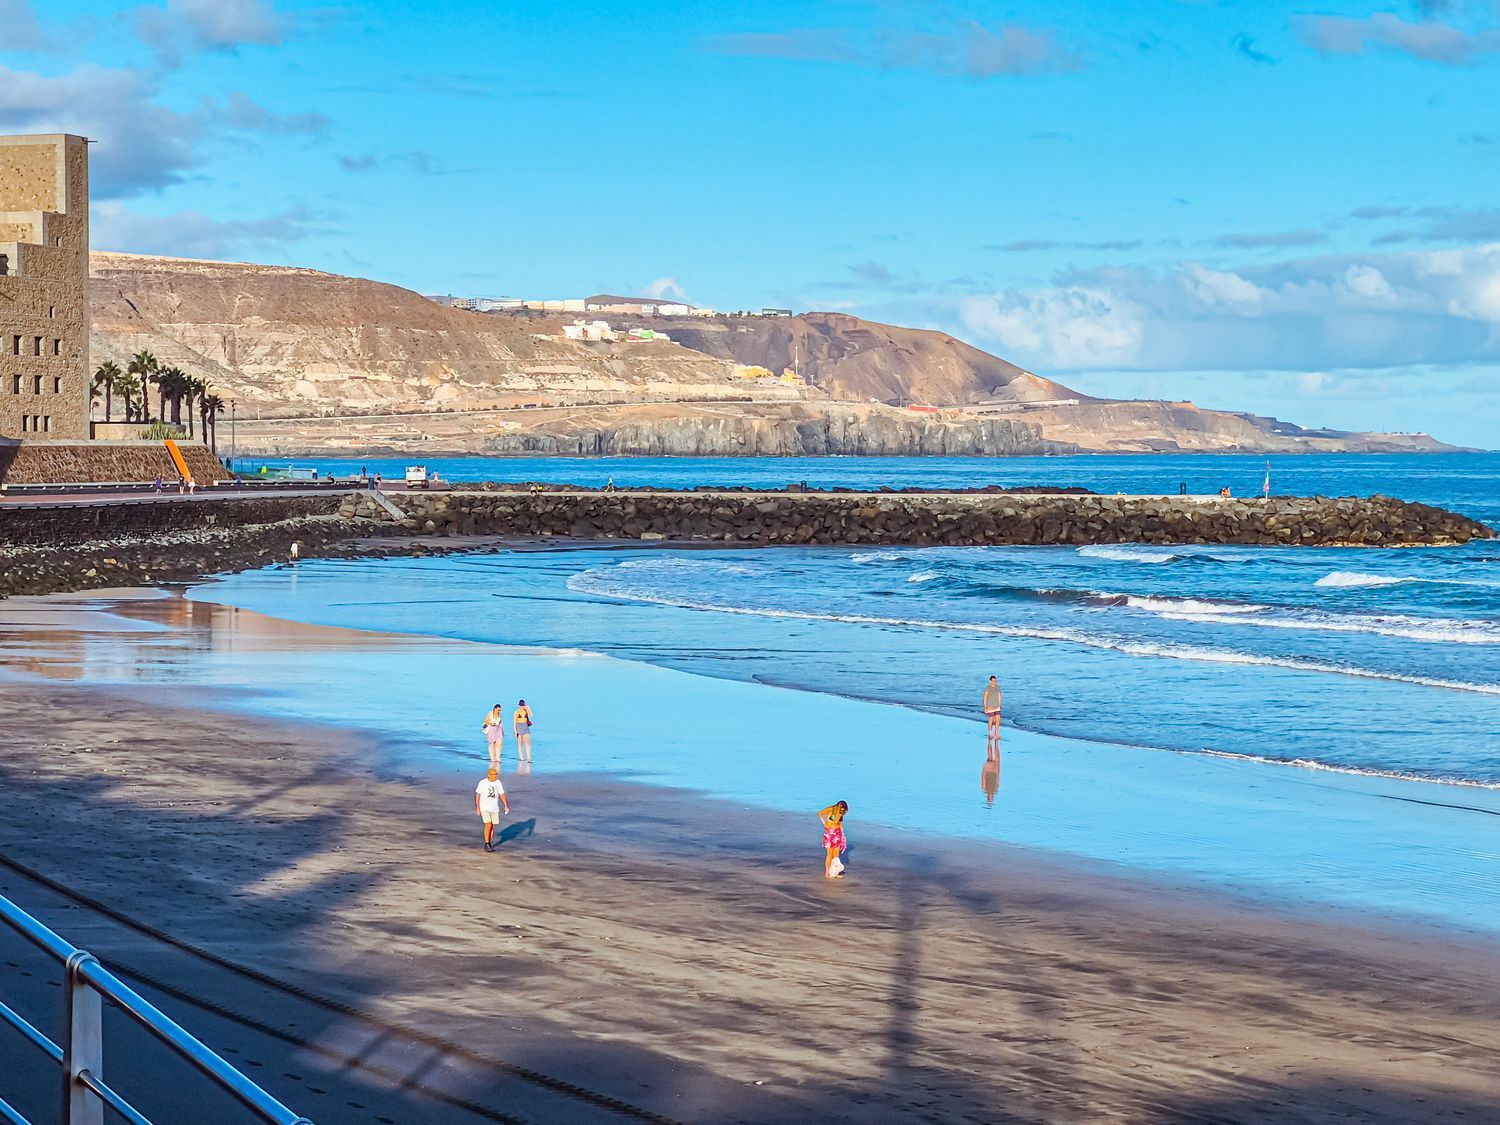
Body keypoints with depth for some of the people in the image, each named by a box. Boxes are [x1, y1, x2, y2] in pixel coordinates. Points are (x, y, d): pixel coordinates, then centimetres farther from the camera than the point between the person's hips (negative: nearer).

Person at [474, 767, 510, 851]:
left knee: (492, 826, 8)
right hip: (484, 808, -4)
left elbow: (502, 794, 6)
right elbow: (477, 795, -4)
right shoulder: (482, 783, -9)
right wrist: (477, 807, -7)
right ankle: (486, 845, -9)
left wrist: (506, 806, 0)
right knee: (488, 825, -14)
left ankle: (490, 844, 20)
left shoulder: (498, 783, 1)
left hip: (494, 808, 4)